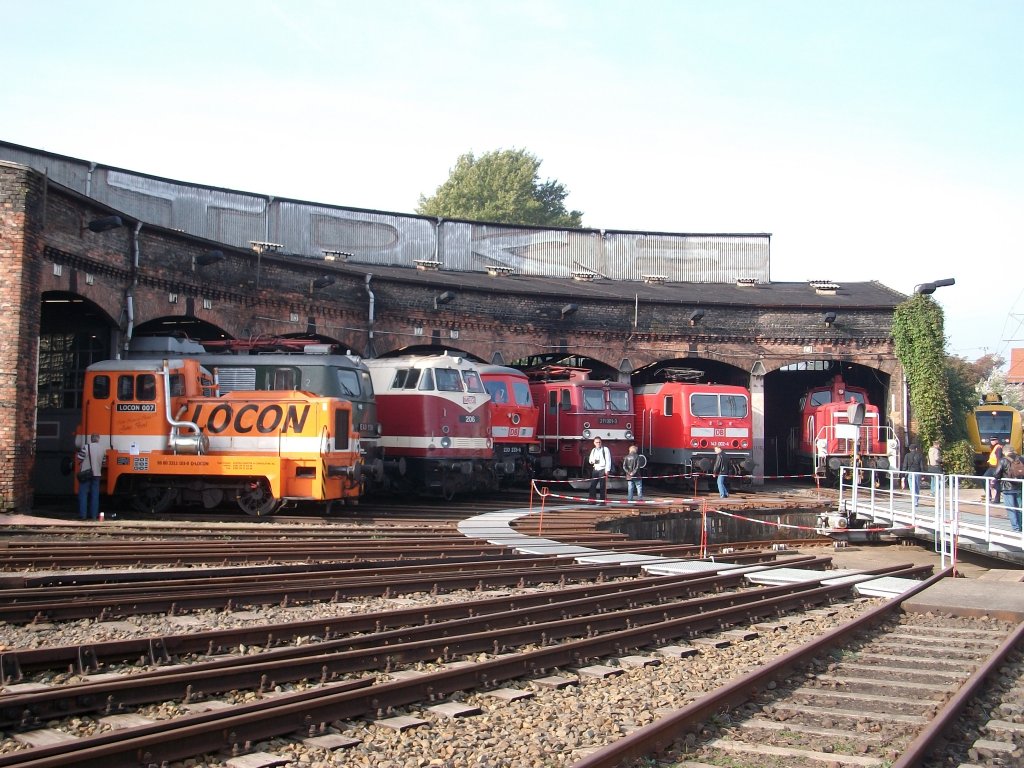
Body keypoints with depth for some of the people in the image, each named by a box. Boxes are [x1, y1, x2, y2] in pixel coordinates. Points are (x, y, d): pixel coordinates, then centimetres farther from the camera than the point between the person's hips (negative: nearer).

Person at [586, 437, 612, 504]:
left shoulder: (605, 449, -1)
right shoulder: (593, 450, 16)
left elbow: (608, 460, -6)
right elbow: (590, 459, 22)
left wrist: (607, 470, -13)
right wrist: (592, 461, -4)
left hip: (602, 469, -5)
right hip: (595, 469, 5)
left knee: (602, 486, -4)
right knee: (592, 485, -1)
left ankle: (603, 501, -1)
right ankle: (592, 499, 3)